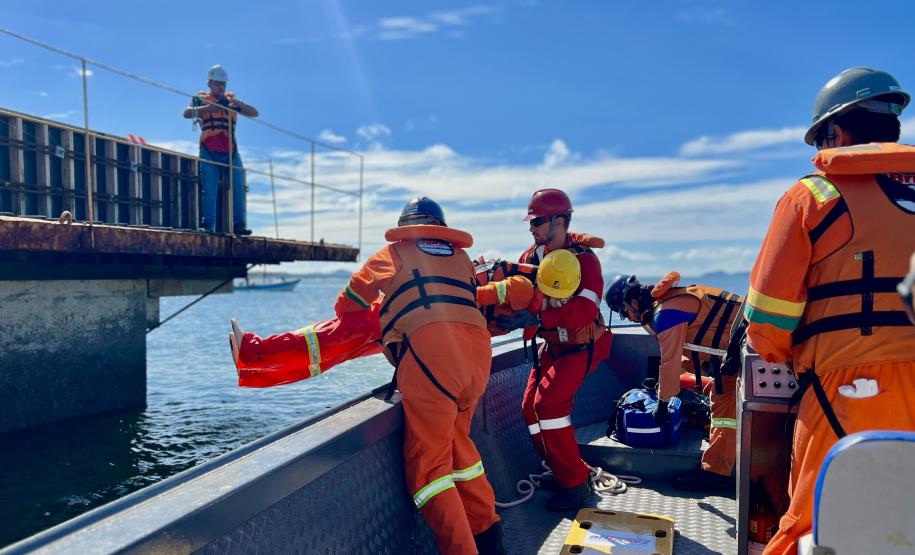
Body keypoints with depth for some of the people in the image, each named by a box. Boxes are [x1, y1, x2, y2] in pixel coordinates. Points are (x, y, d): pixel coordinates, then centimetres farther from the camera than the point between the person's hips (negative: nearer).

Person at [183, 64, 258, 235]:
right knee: (209, 190, -6)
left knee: (238, 188, -7)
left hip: (231, 152, 2)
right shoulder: (200, 99, 12)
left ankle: (238, 224, -6)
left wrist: (239, 104, -12)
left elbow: (254, 113, 8)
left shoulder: (231, 100, 18)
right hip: (208, 152, -2)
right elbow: (187, 113, -7)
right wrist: (206, 108, -24)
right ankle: (208, 226, -5)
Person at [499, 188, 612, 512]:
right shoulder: (531, 256, 0)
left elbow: (584, 310, -34)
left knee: (548, 403, -20)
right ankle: (565, 472, 21)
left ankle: (575, 483, -5)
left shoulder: (583, 258, -21)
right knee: (530, 407, 2)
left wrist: (536, 319, -42)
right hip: (552, 345, 7)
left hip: (582, 345, -7)